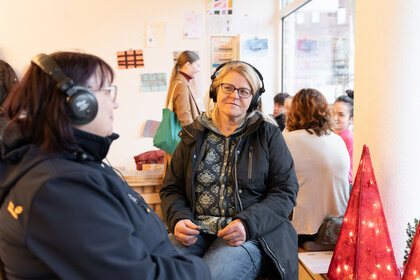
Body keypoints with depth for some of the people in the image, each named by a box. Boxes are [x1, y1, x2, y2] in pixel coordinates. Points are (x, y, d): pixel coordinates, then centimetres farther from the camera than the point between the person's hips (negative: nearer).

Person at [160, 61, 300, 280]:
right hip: (195, 231, 3)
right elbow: (171, 189, 15)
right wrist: (178, 219, -7)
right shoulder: (194, 135, 13)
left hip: (250, 234, -2)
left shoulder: (268, 134, 6)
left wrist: (248, 223, -15)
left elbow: (286, 191, 1)